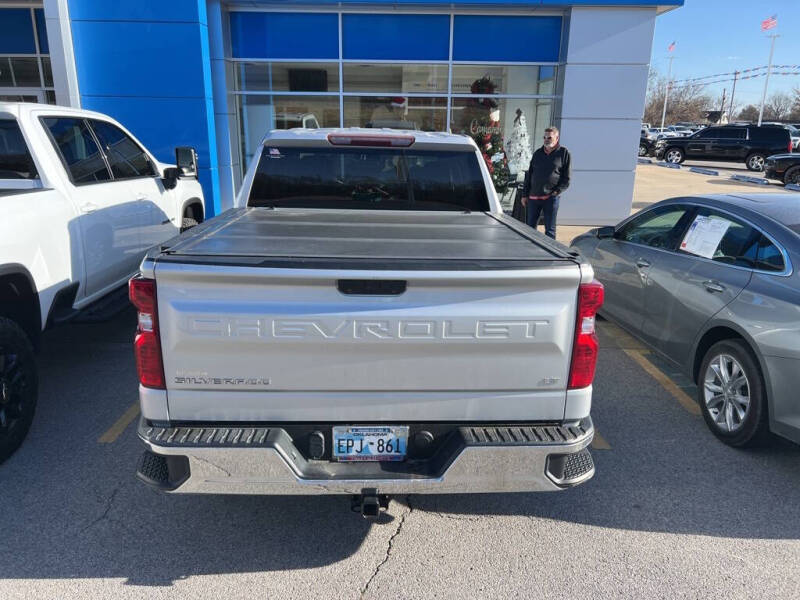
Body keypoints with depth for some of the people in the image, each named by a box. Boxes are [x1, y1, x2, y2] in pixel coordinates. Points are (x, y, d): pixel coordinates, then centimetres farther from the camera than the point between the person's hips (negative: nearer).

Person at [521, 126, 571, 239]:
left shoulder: (564, 153, 1)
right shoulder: (537, 153, 13)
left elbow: (567, 177, 0)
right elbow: (529, 175, 16)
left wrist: (557, 191, -12)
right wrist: (525, 194, 12)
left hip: (551, 197, -4)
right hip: (534, 197, 4)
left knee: (550, 229, 1)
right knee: (530, 227, 9)